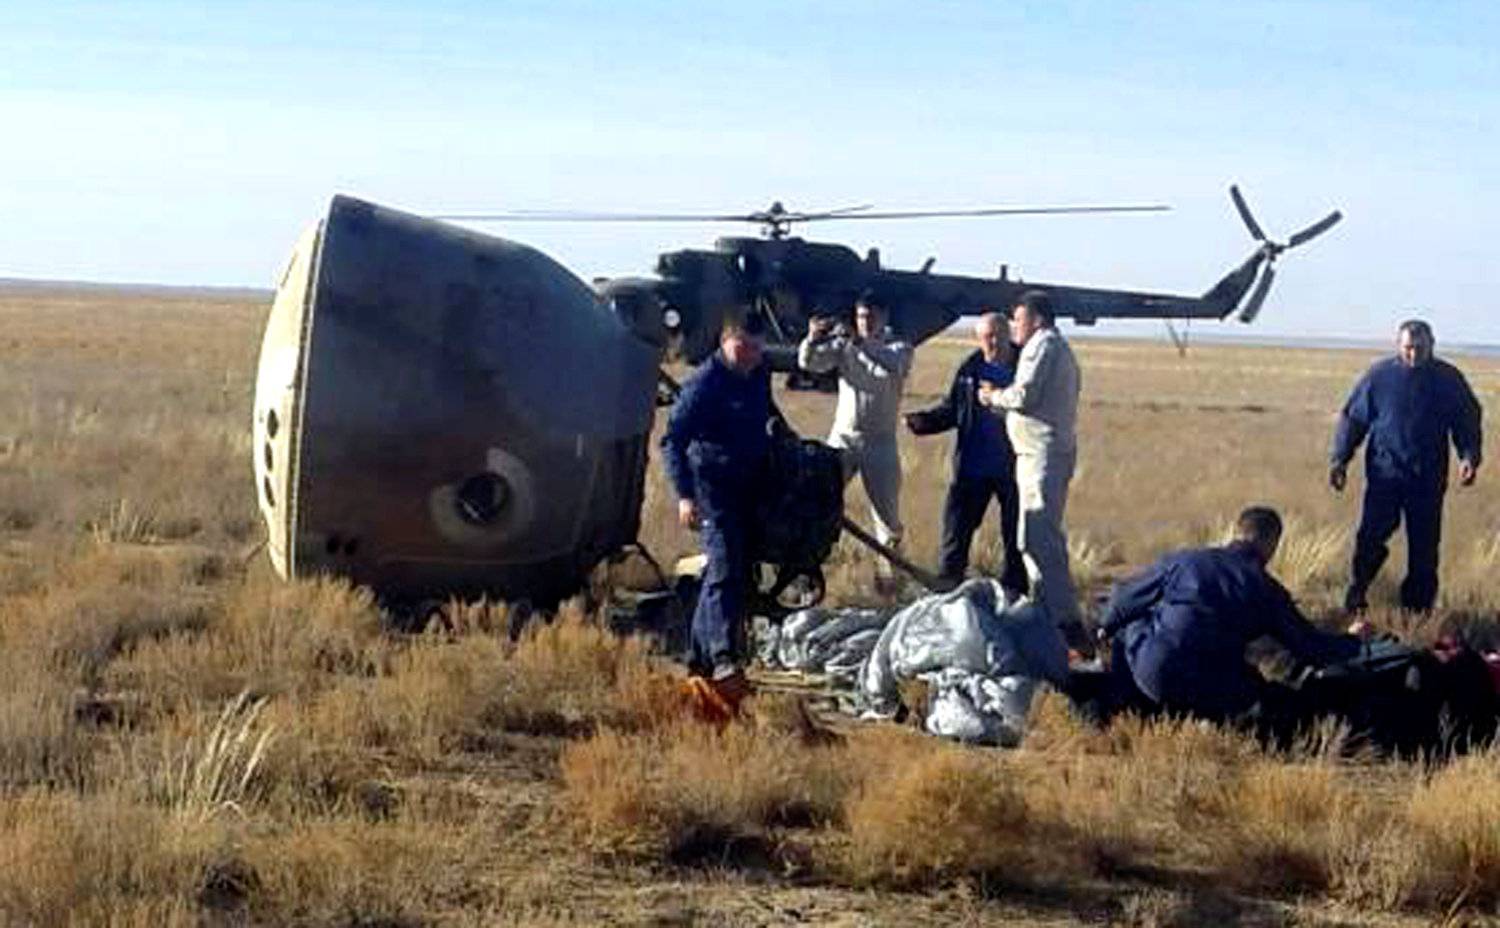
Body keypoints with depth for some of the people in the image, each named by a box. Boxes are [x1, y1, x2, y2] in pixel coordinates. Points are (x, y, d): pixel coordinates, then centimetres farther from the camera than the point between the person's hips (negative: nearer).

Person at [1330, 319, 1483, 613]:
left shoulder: (1449, 379, 3)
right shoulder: (1379, 376, 0)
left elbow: (1468, 421, 9)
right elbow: (1353, 418, 5)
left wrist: (1469, 457, -7)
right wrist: (1339, 459, -3)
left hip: (1429, 479, 1)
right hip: (1384, 475, -1)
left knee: (1424, 548, 5)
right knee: (1371, 537, -10)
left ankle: (1417, 607, 16)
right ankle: (1356, 596, 7)